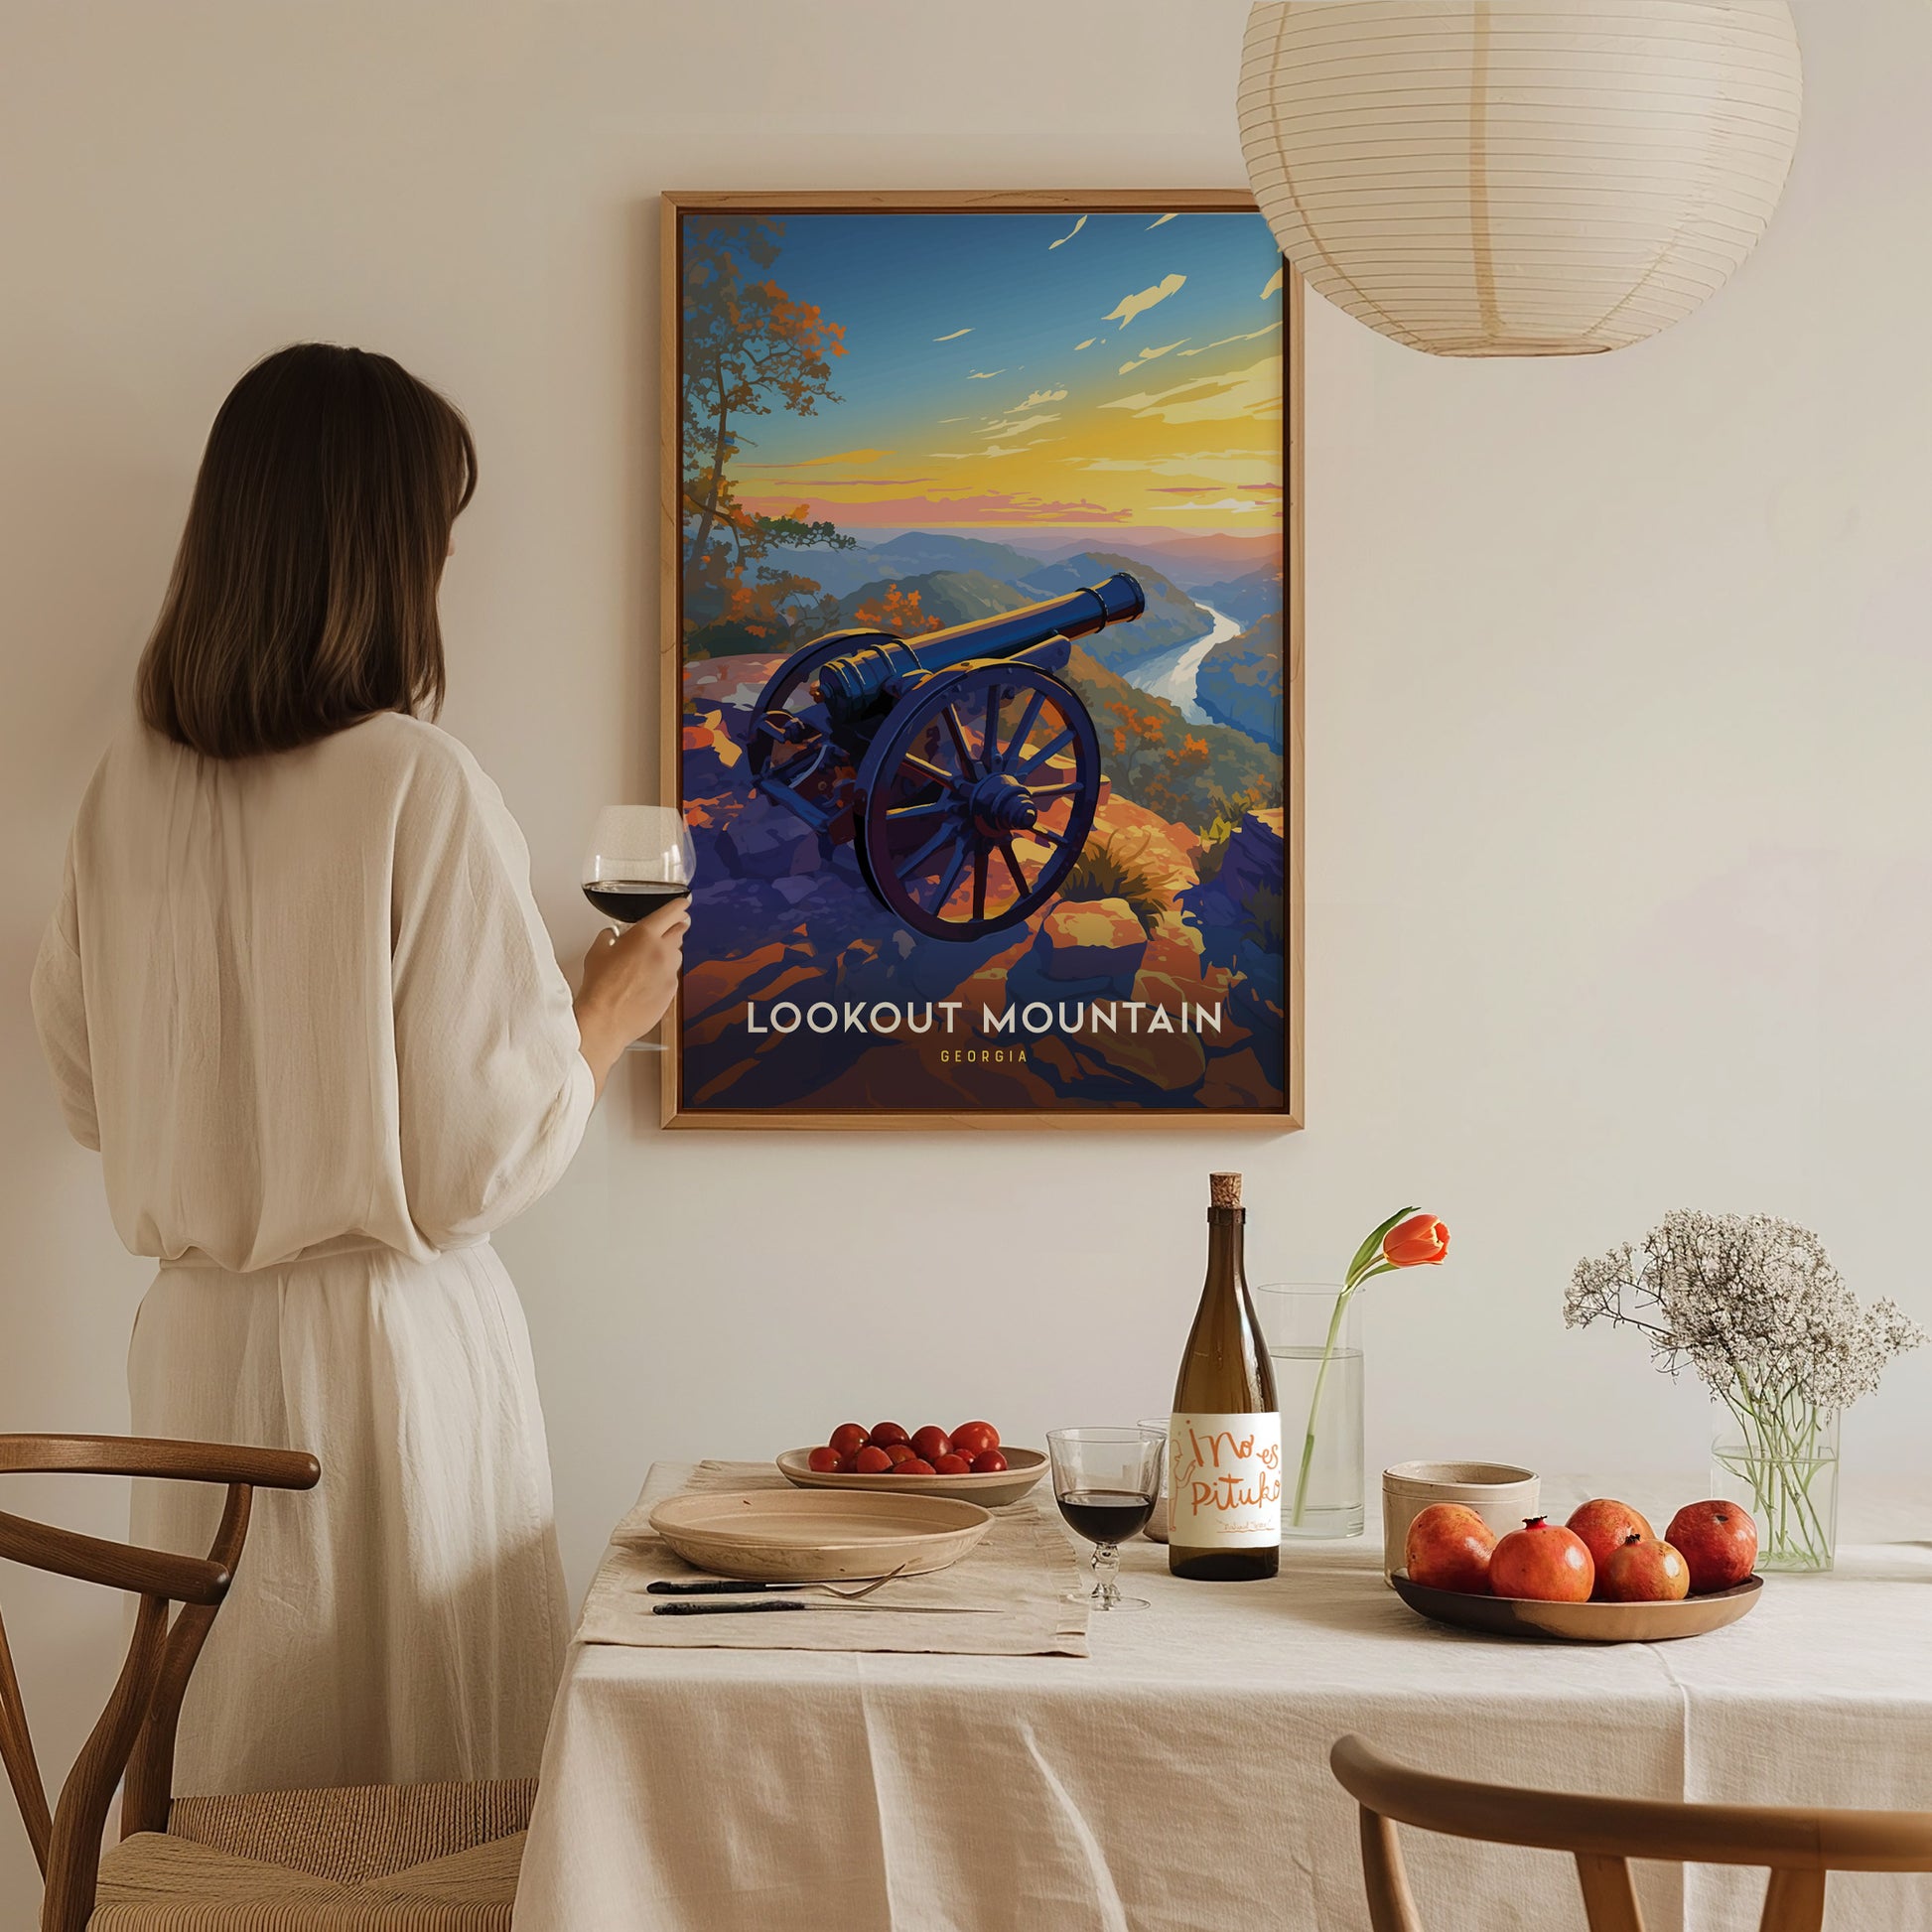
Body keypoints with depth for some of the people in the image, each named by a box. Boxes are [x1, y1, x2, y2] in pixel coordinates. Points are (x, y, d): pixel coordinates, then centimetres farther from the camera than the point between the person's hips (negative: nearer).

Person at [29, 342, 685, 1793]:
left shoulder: (132, 784, 0)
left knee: (233, 1775, 16)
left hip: (196, 1343, 6)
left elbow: (90, 1093, 11)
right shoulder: (421, 788, -16)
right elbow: (485, 1156, -14)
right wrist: (610, 1015, 3)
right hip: (389, 1343, -5)